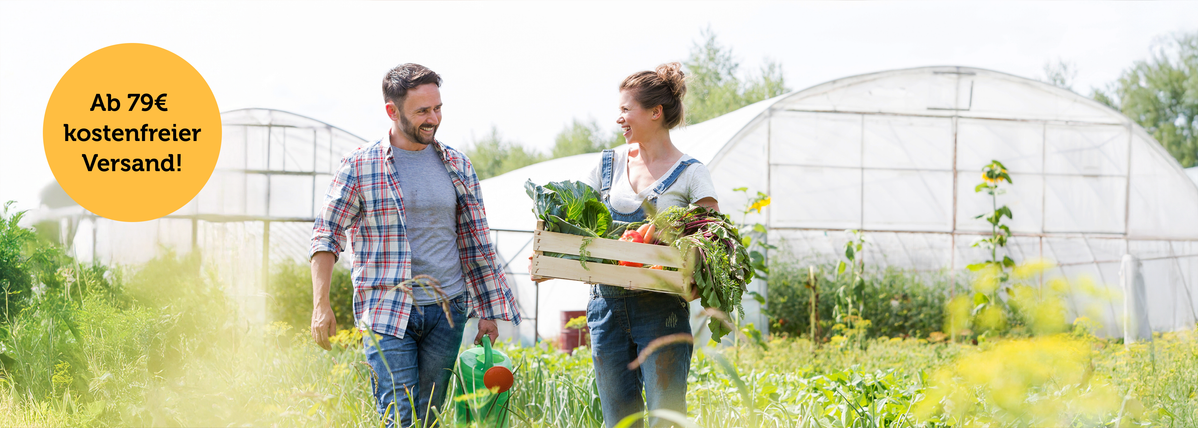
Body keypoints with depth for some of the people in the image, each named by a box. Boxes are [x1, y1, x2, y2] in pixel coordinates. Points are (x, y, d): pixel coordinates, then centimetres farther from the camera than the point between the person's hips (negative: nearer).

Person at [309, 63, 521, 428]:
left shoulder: (457, 167, 9)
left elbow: (475, 242, 14)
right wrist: (321, 305, -10)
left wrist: (488, 310, 11)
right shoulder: (359, 167, -2)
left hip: (447, 310, 3)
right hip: (387, 311, -3)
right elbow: (326, 235, 0)